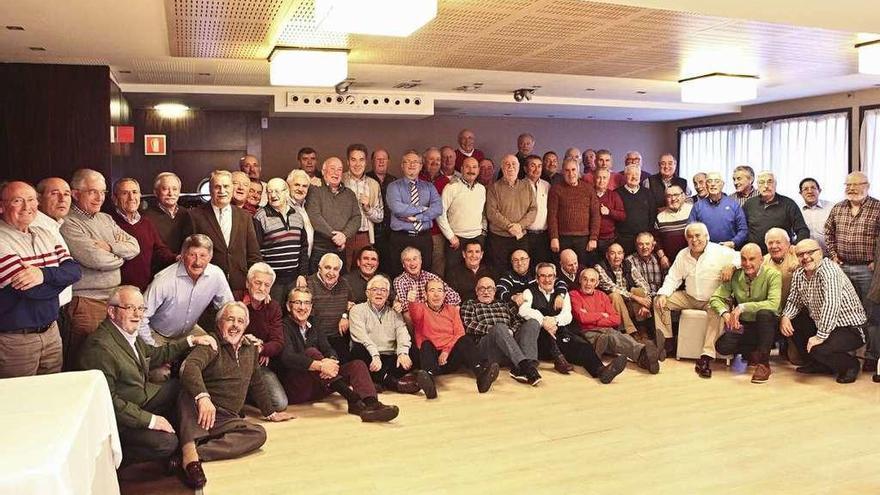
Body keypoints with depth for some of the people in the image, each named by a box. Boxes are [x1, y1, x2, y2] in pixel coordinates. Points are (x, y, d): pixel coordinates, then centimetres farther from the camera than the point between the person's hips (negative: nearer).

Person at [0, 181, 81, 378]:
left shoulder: (46, 235, 8)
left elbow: (75, 270, -4)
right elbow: (33, 290, -22)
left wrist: (44, 274, -22)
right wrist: (61, 276, -5)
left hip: (51, 331, 6)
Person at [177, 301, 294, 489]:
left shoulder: (250, 349, 17)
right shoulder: (211, 345, -4)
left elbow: (256, 384, 29)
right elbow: (189, 366, -25)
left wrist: (271, 413, 31)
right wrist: (203, 396, -43)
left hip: (227, 419, 5)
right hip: (201, 411, -5)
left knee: (258, 434, -25)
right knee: (192, 389, -36)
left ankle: (194, 453, -37)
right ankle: (190, 451, -53)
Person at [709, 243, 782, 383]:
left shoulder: (772, 275, -13)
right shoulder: (735, 275, -1)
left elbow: (773, 304, -28)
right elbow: (715, 297, 0)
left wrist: (742, 307, -33)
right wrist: (725, 313, -21)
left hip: (767, 326, -3)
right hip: (743, 326, 3)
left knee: (764, 313, -38)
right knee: (722, 347, -23)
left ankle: (763, 363, -22)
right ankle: (753, 353, 10)